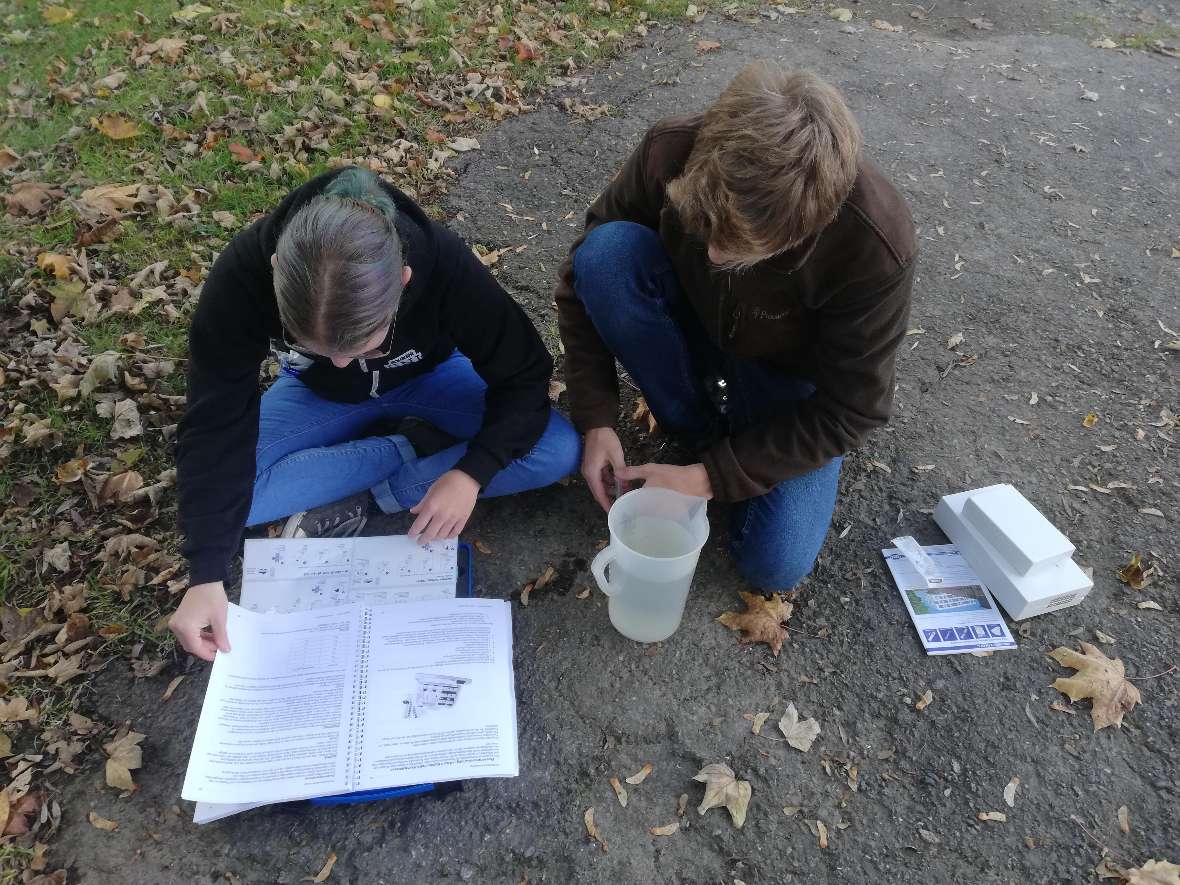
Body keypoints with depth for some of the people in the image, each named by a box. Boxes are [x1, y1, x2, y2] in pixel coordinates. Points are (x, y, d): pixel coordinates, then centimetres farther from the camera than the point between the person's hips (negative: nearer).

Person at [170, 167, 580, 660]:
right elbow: (216, 425, -28)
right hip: (317, 395, 1)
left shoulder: (444, 266, -36)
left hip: (426, 380, 0)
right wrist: (207, 576, -32)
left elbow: (523, 377, -23)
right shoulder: (243, 275, -33)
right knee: (228, 492, -26)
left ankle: (357, 497, -16)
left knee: (560, 452, -23)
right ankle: (414, 444, -10)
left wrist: (470, 473, -37)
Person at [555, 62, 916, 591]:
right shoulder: (671, 152, -29)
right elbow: (586, 275, -14)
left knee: (775, 565, -20)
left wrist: (711, 478, -25)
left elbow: (846, 413, -22)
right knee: (607, 250, -29)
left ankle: (711, 458, 11)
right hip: (692, 329, 3)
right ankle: (700, 433, -9)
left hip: (788, 382, -2)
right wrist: (596, 420, -20)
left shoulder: (876, 247, -35)